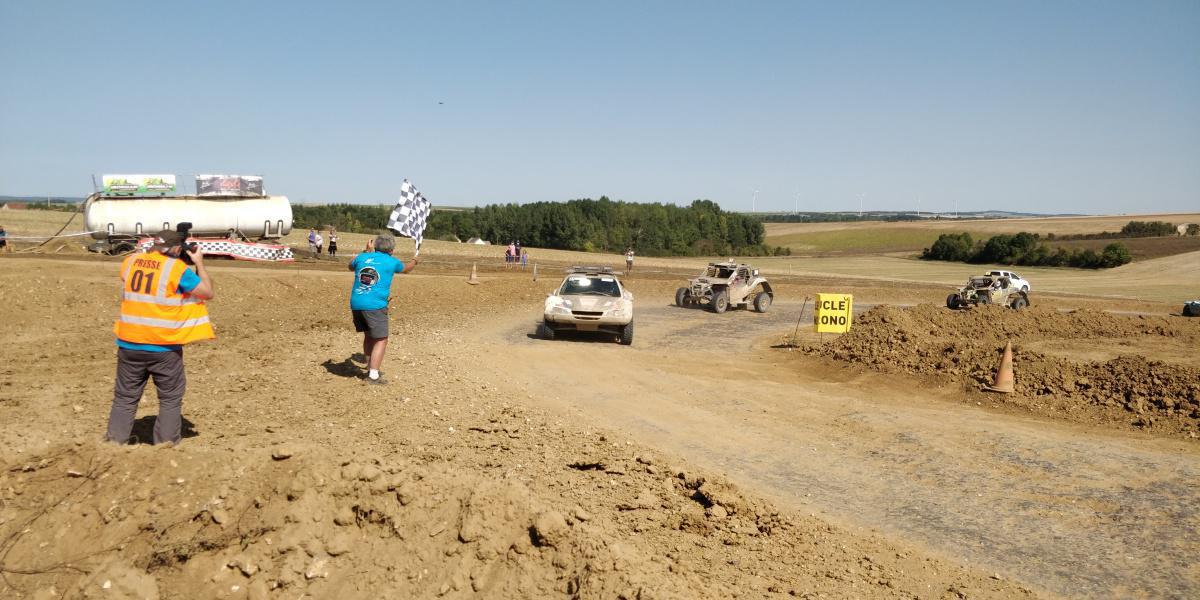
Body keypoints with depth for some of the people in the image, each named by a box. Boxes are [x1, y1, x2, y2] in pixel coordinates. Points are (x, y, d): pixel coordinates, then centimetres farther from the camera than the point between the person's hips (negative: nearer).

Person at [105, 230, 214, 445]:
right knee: (170, 400, 9)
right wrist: (199, 263, 7)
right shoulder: (177, 268, -11)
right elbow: (208, 293, -4)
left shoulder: (129, 262, 4)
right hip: (164, 347, -4)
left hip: (129, 343, 4)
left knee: (125, 398, 15)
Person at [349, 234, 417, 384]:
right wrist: (414, 261, 47)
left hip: (356, 303, 6)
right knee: (381, 339, 0)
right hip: (375, 305, -6)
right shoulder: (391, 262, 2)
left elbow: (351, 266, 34)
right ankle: (373, 375, -8)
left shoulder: (362, 257, 10)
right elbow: (406, 268, 25)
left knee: (368, 335, 21)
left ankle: (370, 368, 31)